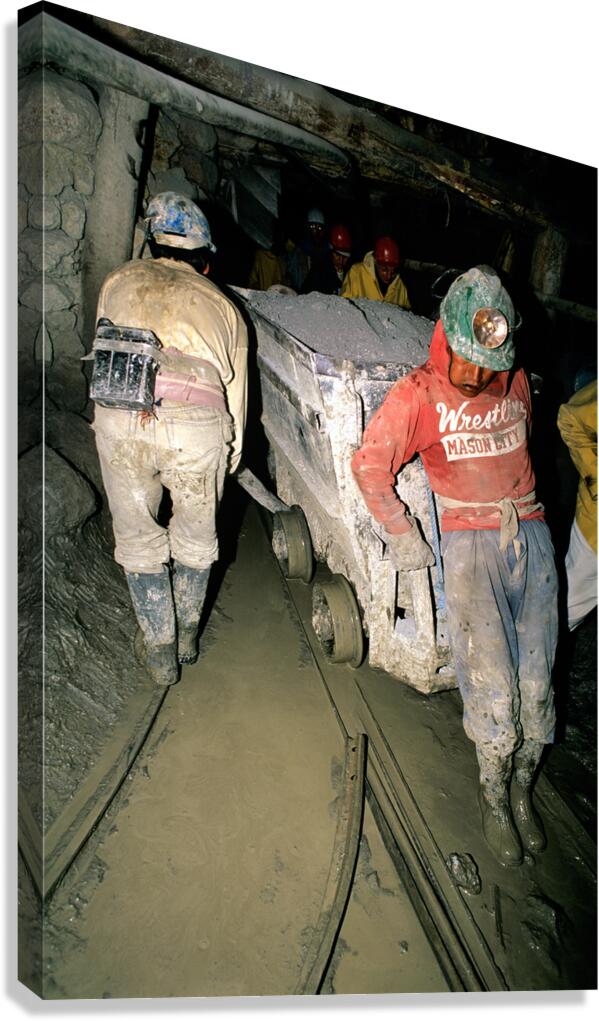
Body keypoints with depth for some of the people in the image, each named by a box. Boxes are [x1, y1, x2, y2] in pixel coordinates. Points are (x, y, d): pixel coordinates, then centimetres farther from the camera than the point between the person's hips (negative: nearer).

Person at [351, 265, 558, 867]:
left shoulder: (515, 381, 11)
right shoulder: (420, 394, -4)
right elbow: (369, 464, -1)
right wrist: (403, 538, -1)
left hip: (531, 535, 4)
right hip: (470, 541, -4)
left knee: (536, 682, 3)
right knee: (493, 685, -7)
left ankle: (521, 789, 25)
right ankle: (494, 799, 17)